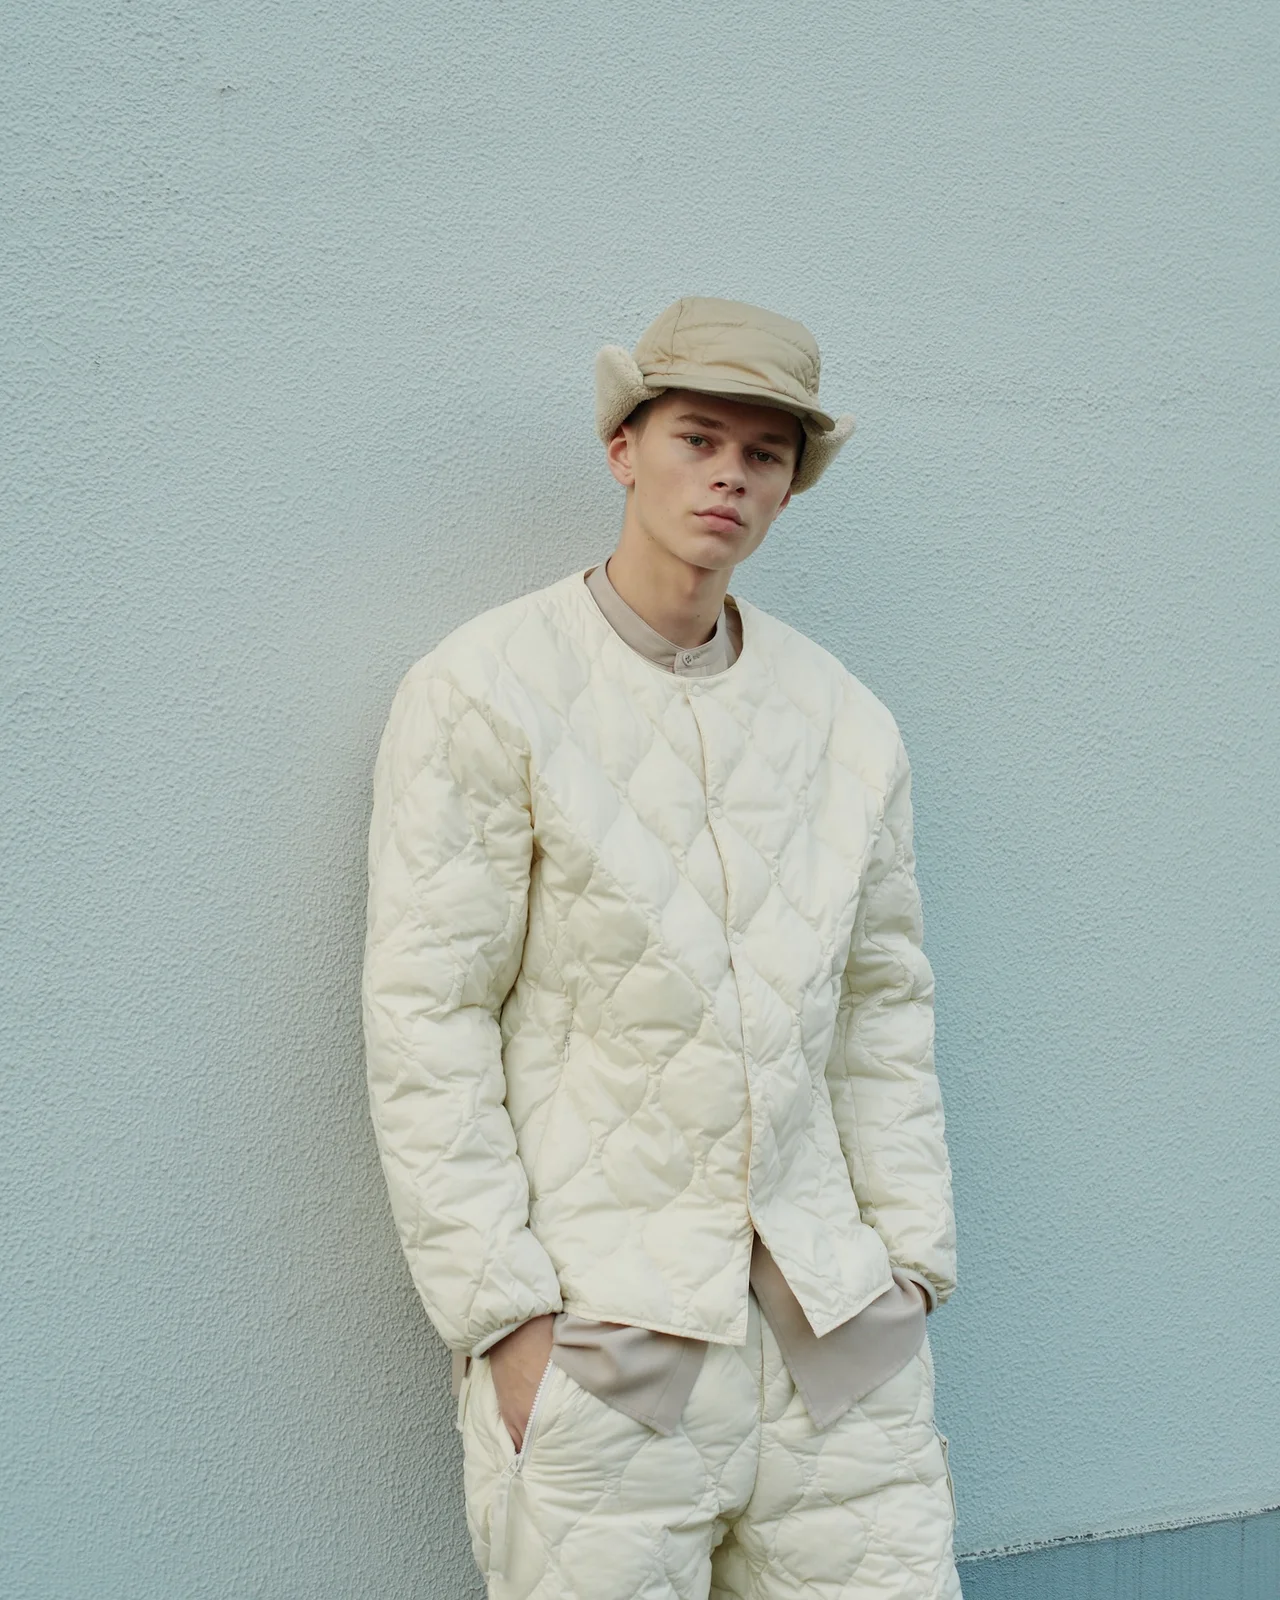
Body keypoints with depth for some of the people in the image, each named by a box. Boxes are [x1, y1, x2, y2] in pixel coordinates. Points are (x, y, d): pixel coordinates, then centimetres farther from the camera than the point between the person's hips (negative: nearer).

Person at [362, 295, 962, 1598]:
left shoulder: (847, 722, 10)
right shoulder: (484, 693, -5)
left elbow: (883, 1003, 13)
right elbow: (424, 1021, -9)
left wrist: (908, 1267, 8)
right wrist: (501, 1315, -11)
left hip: (825, 1313, 5)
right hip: (594, 1321, -4)